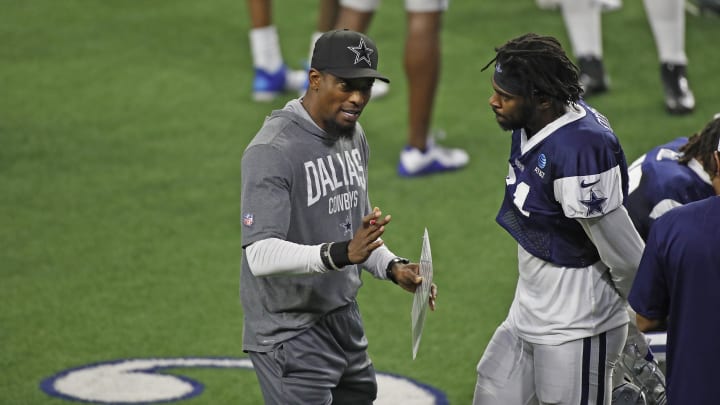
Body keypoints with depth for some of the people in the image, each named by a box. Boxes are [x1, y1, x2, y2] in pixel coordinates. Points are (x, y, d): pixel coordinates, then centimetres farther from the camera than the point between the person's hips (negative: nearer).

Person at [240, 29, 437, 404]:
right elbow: (261, 254, -28)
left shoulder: (354, 137, 10)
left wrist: (393, 267, 4)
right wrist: (340, 254, -40)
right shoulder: (273, 151, -19)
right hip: (290, 334, -8)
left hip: (345, 321, 9)